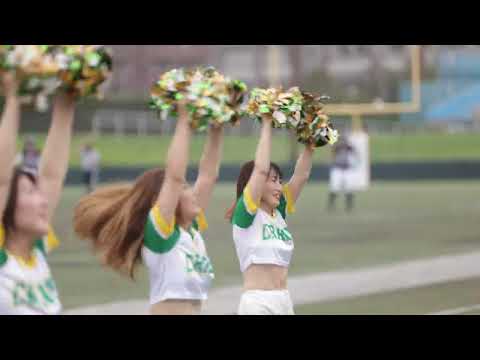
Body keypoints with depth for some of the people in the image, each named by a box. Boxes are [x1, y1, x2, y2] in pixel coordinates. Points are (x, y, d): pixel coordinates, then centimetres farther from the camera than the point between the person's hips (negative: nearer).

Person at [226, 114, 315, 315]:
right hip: (257, 303, -7)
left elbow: (301, 175, 10)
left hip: (284, 303, 7)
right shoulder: (245, 214, -6)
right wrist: (267, 124, -10)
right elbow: (260, 169, -16)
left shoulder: (278, 213, 12)